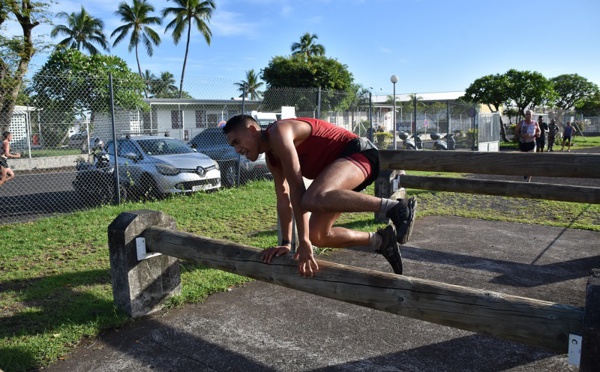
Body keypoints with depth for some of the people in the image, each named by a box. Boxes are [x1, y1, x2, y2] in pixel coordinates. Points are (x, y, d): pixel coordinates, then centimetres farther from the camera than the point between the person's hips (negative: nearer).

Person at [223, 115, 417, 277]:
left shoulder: (278, 133, -17)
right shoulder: (271, 157, 13)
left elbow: (296, 188, -23)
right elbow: (283, 199, 16)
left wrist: (303, 242, -22)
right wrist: (285, 243, 13)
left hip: (358, 152, -10)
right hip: (341, 163, 10)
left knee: (314, 199, -38)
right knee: (317, 235, 4)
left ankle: (393, 207, -29)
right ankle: (381, 240, 18)